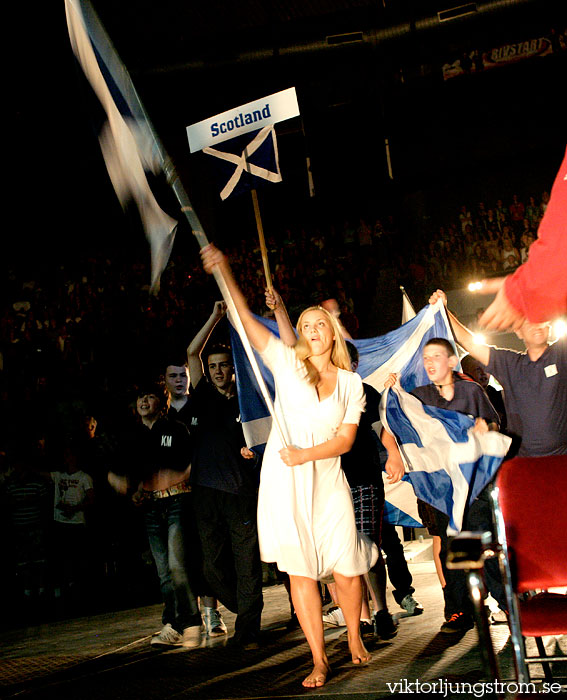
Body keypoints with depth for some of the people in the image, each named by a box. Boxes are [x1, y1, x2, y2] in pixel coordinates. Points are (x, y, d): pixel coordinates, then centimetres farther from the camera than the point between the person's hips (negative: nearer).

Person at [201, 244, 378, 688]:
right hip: (285, 483, -1)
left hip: (327, 482, 1)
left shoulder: (351, 382, 9)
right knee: (300, 572, 0)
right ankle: (320, 660, 10)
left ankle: (355, 638, 28)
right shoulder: (287, 363, 5)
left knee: (346, 570, 2)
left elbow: (346, 439, 3)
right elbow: (247, 320, -2)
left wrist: (306, 453, -12)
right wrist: (224, 273, -10)